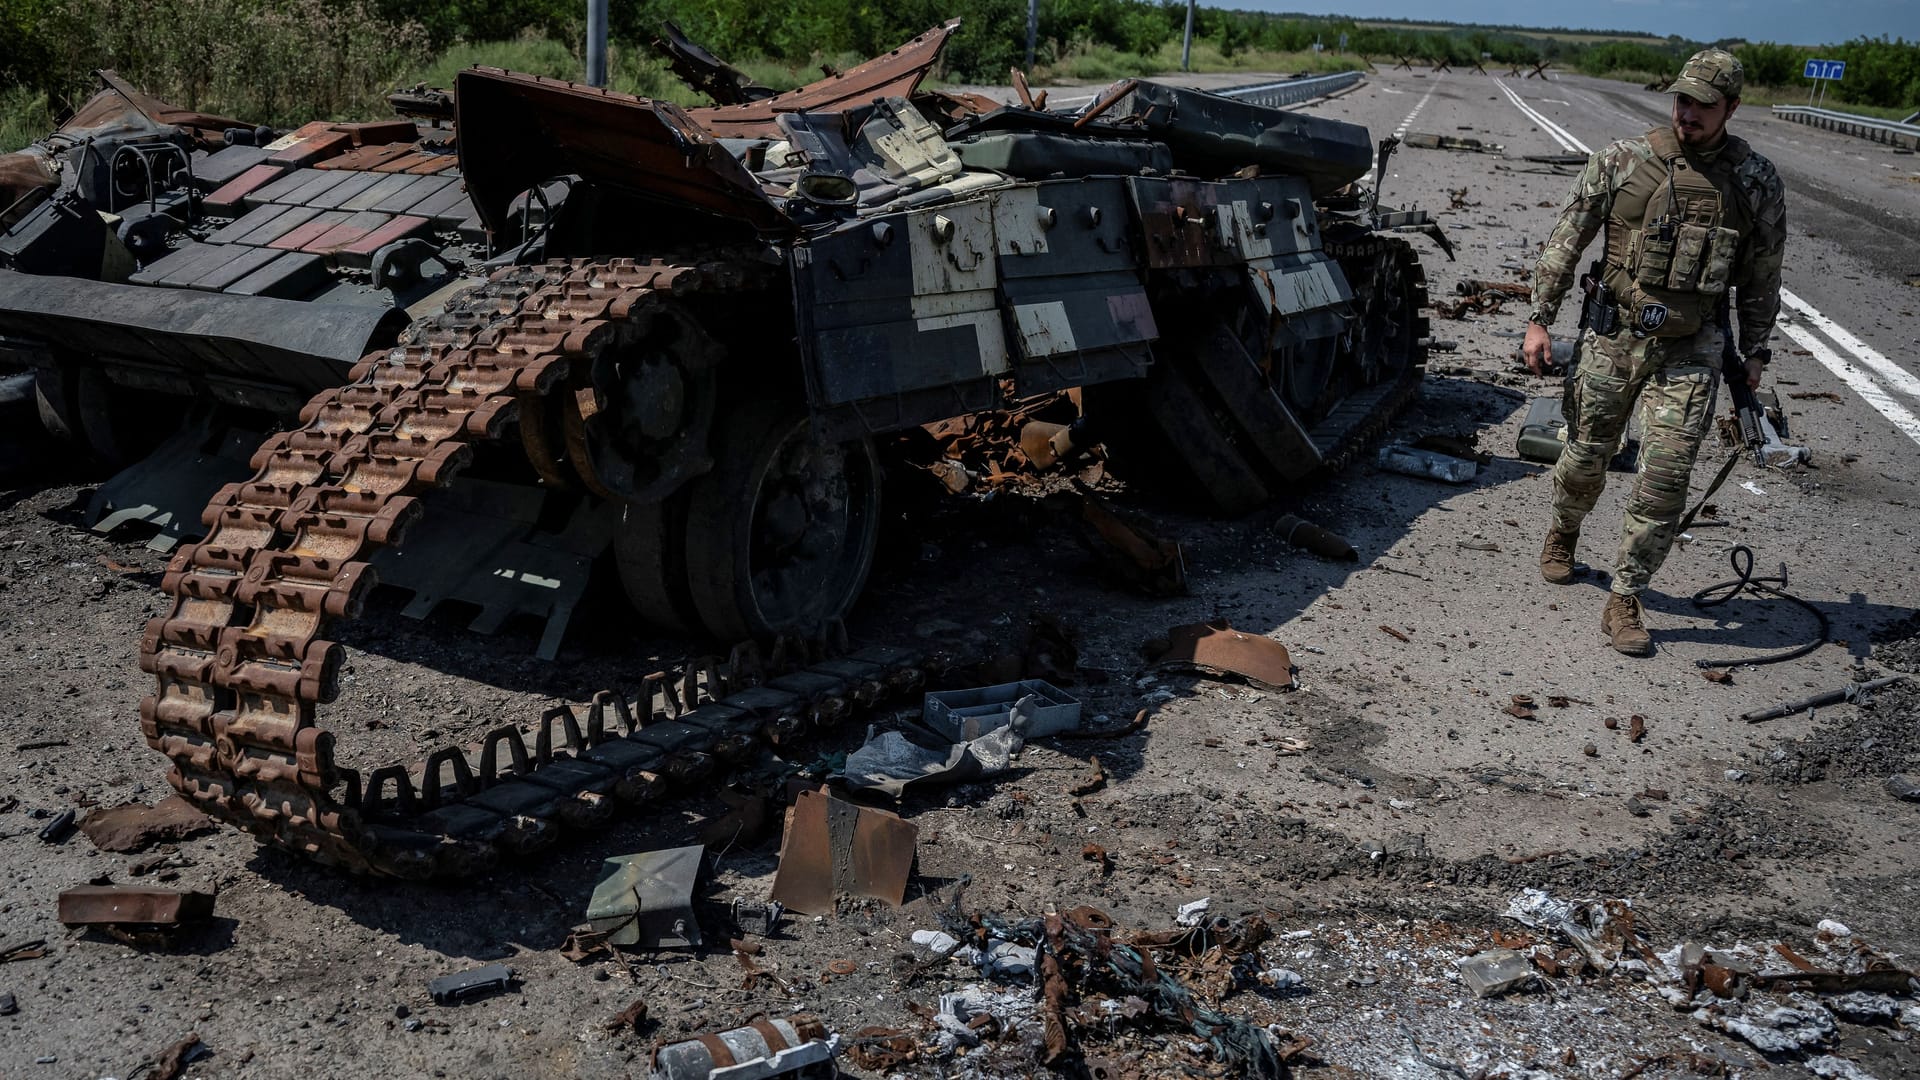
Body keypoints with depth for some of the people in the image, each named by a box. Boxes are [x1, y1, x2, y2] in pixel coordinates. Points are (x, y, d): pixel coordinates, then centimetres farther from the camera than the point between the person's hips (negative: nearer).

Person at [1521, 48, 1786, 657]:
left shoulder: (1757, 183, -1)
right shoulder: (1622, 161, -3)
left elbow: (1761, 279, 9)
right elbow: (1566, 241, 2)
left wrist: (1754, 355, 11)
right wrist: (1539, 319, -1)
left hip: (1691, 352, 0)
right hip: (1613, 336, 0)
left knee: (1665, 477, -7)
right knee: (1586, 456, 13)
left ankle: (1623, 603, 4)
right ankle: (1562, 533, 45)